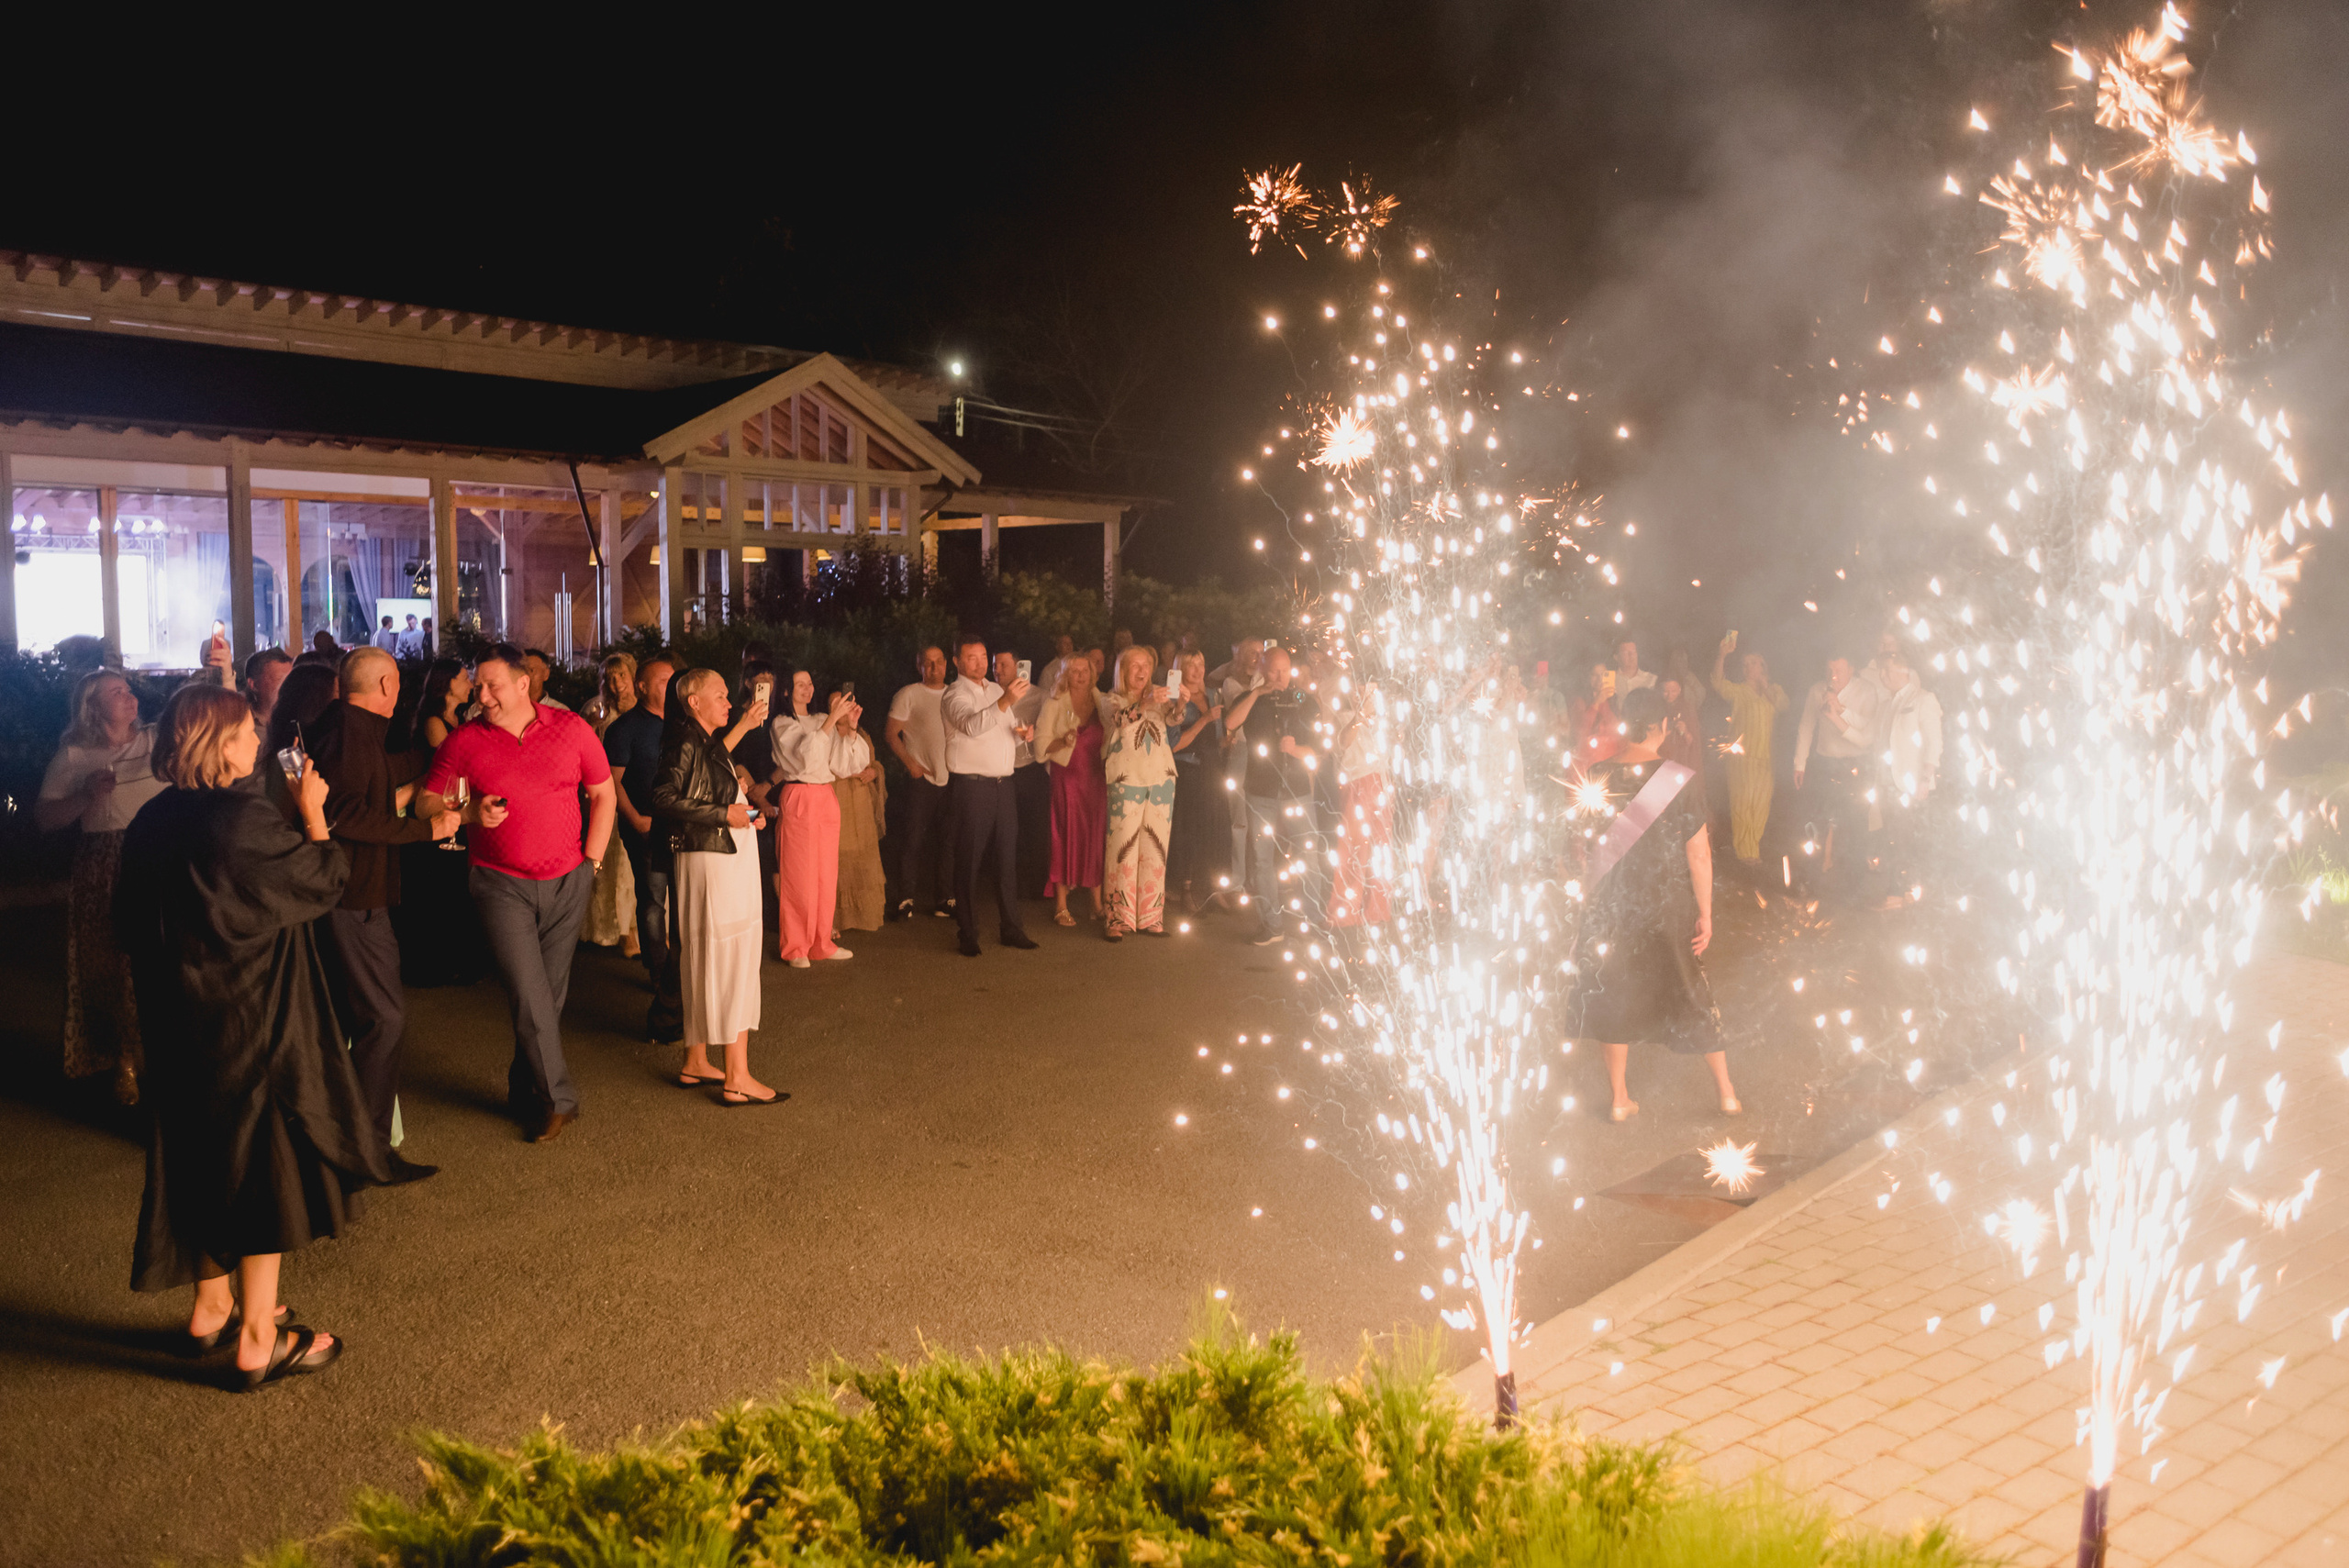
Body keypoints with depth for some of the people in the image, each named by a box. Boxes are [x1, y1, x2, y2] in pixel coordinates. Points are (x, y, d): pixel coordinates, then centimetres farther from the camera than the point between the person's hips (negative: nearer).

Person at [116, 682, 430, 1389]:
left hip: (182, 1025, 8)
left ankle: (212, 1306, 34)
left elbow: (132, 922, 10)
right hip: (256, 1023, -8)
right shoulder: (245, 820, -23)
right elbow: (326, 880, -12)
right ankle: (259, 1340, 11)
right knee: (268, 1168, 3)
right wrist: (312, 812, 1)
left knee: (213, 1162, 21)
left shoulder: (152, 824, 2)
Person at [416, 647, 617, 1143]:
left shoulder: (571, 729, 1)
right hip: (502, 884, -2)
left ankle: (525, 1092, 26)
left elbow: (603, 793, 9)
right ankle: (557, 1099, 1)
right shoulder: (464, 740, -2)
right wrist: (471, 812, -18)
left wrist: (592, 859, 2)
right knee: (528, 995, -9)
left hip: (567, 882, 2)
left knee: (551, 992, 8)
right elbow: (427, 802, 1)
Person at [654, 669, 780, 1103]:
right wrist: (724, 815, -21)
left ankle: (695, 1063, 23)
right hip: (711, 861, -10)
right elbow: (665, 798, -23)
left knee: (707, 962, 14)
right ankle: (737, 1079, -6)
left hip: (730, 859, 10)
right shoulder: (685, 743, -14)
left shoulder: (705, 742, 14)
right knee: (730, 960, -9)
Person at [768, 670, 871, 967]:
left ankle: (821, 942, 16)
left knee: (827, 874, 7)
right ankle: (795, 948, 5)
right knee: (798, 875, -3)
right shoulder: (781, 724, -2)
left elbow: (844, 766, 8)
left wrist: (850, 728, -4)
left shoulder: (823, 721, 15)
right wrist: (832, 721, -21)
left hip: (827, 798, 6)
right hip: (798, 799, -6)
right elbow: (805, 754, -19)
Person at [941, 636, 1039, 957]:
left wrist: (1024, 733, 3)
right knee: (969, 859, -2)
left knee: (1009, 856, 7)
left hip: (1002, 785, 7)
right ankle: (967, 934, 4)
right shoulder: (955, 695, -7)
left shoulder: (995, 690, 17)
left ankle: (1011, 928, 14)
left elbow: (1009, 731, 27)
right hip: (970, 786, -7)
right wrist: (1005, 701, -42)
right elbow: (971, 725, -28)